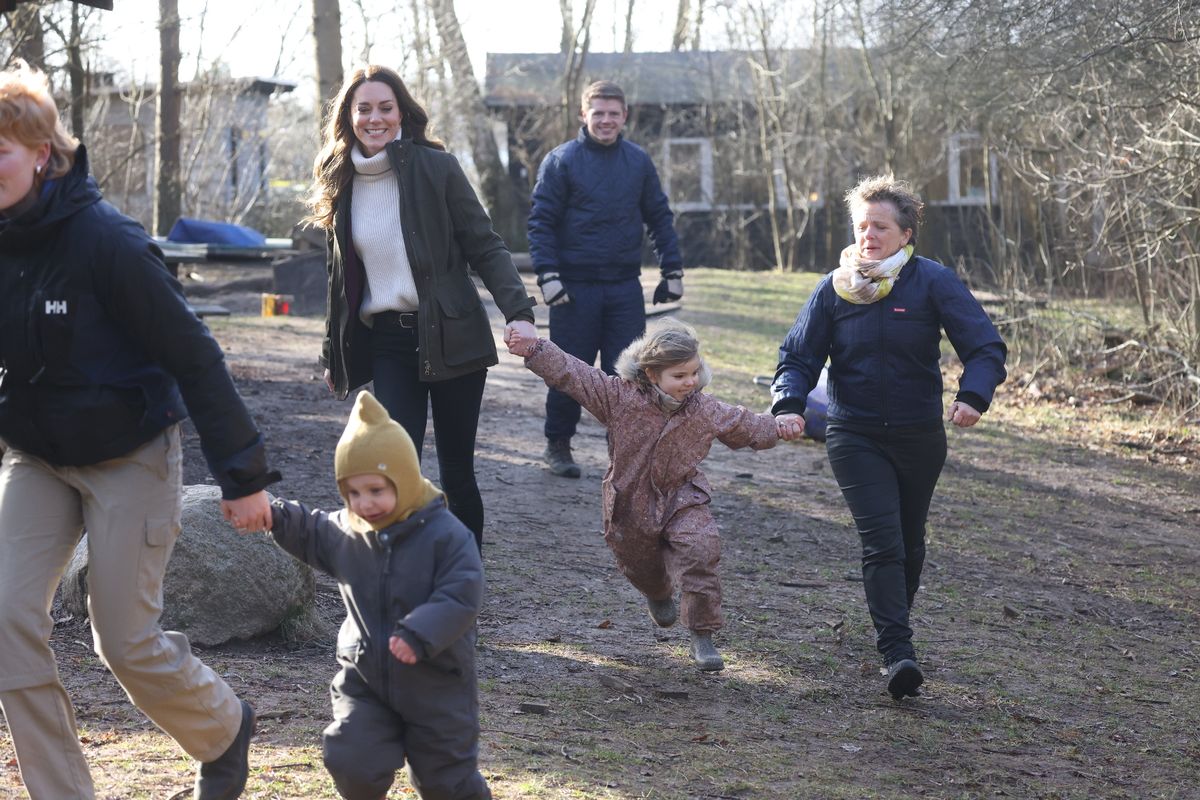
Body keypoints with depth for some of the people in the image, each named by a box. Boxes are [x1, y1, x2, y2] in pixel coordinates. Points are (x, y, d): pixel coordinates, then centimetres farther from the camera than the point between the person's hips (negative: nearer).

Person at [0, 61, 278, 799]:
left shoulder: (104, 240, -22)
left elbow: (193, 356, -18)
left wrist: (244, 474, -16)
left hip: (130, 459, -5)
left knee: (128, 641, -2)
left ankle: (226, 728, 30)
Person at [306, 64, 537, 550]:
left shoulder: (436, 168, -5)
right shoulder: (340, 183, 8)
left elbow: (486, 248, -6)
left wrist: (518, 312, -19)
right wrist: (335, 353, 20)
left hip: (451, 338, -3)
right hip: (386, 342, 3)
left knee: (456, 472, 5)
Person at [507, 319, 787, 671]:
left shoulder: (705, 410, -8)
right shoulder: (619, 395, -18)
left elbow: (742, 425, 11)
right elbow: (570, 374, -21)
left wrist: (777, 428, 9)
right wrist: (534, 349, -31)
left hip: (682, 499, 0)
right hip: (630, 503, 0)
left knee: (699, 553, -24)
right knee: (641, 565, 20)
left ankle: (702, 635, -12)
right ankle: (658, 595, 61)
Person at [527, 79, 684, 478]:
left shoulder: (639, 161, 7)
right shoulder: (561, 161, -4)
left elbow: (660, 218, 12)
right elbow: (541, 222, -6)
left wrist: (672, 271, 6)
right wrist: (547, 275, -16)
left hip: (625, 287, 3)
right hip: (575, 288, -3)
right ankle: (557, 445, 20)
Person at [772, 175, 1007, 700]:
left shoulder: (932, 282, -9)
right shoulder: (834, 289, -2)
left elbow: (986, 347, -13)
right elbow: (799, 357, 1)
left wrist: (973, 397, -32)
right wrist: (788, 405, -19)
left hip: (920, 436, 1)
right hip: (855, 436, -1)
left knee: (909, 541, 17)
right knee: (882, 541, -15)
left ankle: (893, 630, 39)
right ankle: (898, 653, -20)